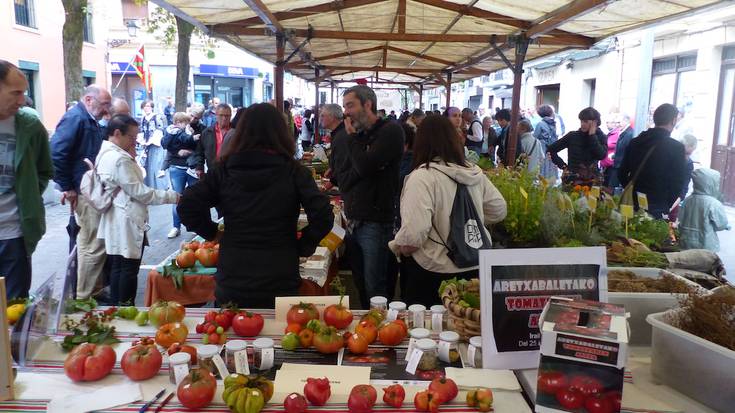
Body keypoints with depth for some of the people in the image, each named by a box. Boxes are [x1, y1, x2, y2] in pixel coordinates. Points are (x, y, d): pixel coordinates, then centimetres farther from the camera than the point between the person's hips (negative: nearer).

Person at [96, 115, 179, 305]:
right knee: (129, 269, 0)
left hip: (116, 222, 10)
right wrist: (172, 196, -15)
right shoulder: (120, 159, -20)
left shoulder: (106, 154, 11)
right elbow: (139, 192, -19)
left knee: (117, 268, 15)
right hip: (127, 223, -10)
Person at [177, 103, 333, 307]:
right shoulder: (294, 171, -5)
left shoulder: (224, 170, -1)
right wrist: (302, 247, 0)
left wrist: (212, 233, 6)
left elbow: (186, 207, -7)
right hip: (280, 282, -1)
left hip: (232, 280, 1)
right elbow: (323, 216, -13)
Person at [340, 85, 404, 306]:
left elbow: (365, 166, -22)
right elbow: (343, 181, 11)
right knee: (361, 287, 15)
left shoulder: (390, 131, -8)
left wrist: (352, 137, -6)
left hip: (376, 223, -7)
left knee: (375, 291, -1)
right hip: (355, 221, 8)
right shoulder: (360, 136, 16)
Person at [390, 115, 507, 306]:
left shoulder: (422, 177, -19)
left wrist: (398, 247, -8)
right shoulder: (475, 172, 1)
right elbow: (499, 210, 11)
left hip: (433, 272, -6)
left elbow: (413, 233, -28)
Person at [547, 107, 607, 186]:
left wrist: (592, 135, -11)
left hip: (591, 180, 0)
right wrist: (563, 166, -2)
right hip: (572, 179, 0)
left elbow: (601, 156, -16)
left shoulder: (600, 137, 3)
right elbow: (550, 149, 4)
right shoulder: (573, 135, 1)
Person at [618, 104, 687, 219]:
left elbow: (622, 174, 8)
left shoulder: (635, 142, 5)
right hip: (657, 209, -5)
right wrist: (668, 206, 5)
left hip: (632, 205, 5)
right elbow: (679, 183, -7)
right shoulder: (676, 148, -9)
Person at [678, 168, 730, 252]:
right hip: (705, 246, -5)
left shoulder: (688, 200, -2)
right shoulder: (714, 204, -18)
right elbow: (721, 224, -7)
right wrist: (727, 226, 15)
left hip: (687, 243, 5)